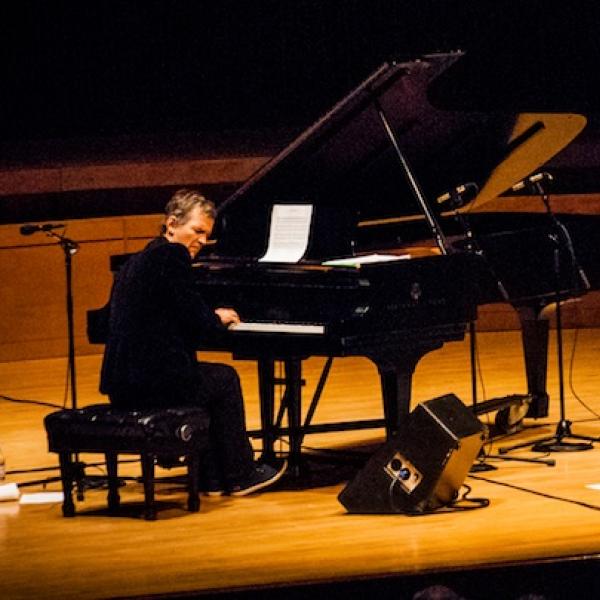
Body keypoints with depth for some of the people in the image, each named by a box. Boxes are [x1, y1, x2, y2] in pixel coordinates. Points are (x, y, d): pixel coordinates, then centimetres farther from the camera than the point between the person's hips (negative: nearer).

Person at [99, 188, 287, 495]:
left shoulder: (135, 261, 17)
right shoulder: (172, 256, -11)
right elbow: (198, 324, -13)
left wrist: (210, 318, 20)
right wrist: (218, 320, 9)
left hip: (120, 385, 9)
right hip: (154, 384, -9)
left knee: (204, 380, 30)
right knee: (224, 379, 17)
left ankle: (213, 478, 30)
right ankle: (239, 475, 23)